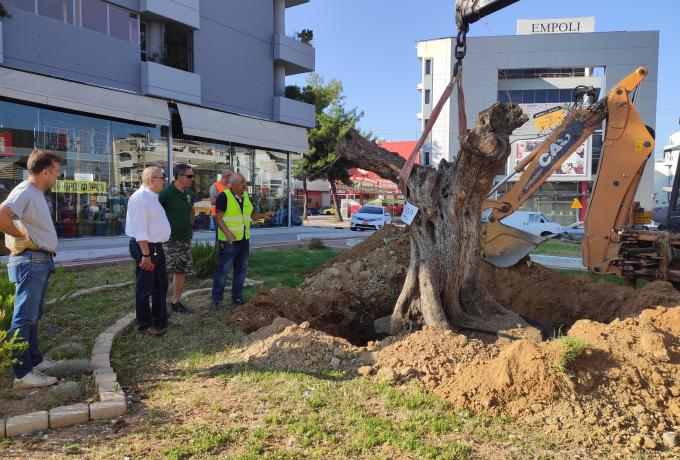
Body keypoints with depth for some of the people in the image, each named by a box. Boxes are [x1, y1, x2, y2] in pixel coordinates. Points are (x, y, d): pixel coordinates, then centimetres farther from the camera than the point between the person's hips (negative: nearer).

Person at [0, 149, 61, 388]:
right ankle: (23, 373, 1)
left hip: (41, 261, 10)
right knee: (24, 317, -5)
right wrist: (21, 235, -20)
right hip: (30, 261, -10)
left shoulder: (37, 193, 14)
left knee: (34, 315, 19)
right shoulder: (24, 192, -16)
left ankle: (35, 359, 32)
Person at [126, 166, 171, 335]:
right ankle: (145, 325, 15)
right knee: (145, 288, 3)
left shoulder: (153, 197, 12)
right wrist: (146, 254, -25)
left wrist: (154, 251, 17)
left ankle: (160, 319, 35)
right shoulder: (140, 198, -18)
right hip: (145, 247, -10)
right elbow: (140, 230, -23)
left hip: (157, 247, 10)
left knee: (161, 285, 20)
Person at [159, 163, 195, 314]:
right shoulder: (166, 192, -15)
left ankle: (176, 302, 24)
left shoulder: (189, 193, 8)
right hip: (169, 239, -8)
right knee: (163, 273, -6)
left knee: (181, 271, 13)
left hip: (185, 239, 8)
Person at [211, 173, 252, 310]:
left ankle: (237, 296, 25)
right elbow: (218, 217, -16)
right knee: (223, 270, -3)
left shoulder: (246, 196, 9)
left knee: (241, 269, 13)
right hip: (228, 241, -7)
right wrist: (227, 232, -29)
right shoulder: (224, 196, -12)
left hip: (244, 240, 7)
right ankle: (216, 299, 7)